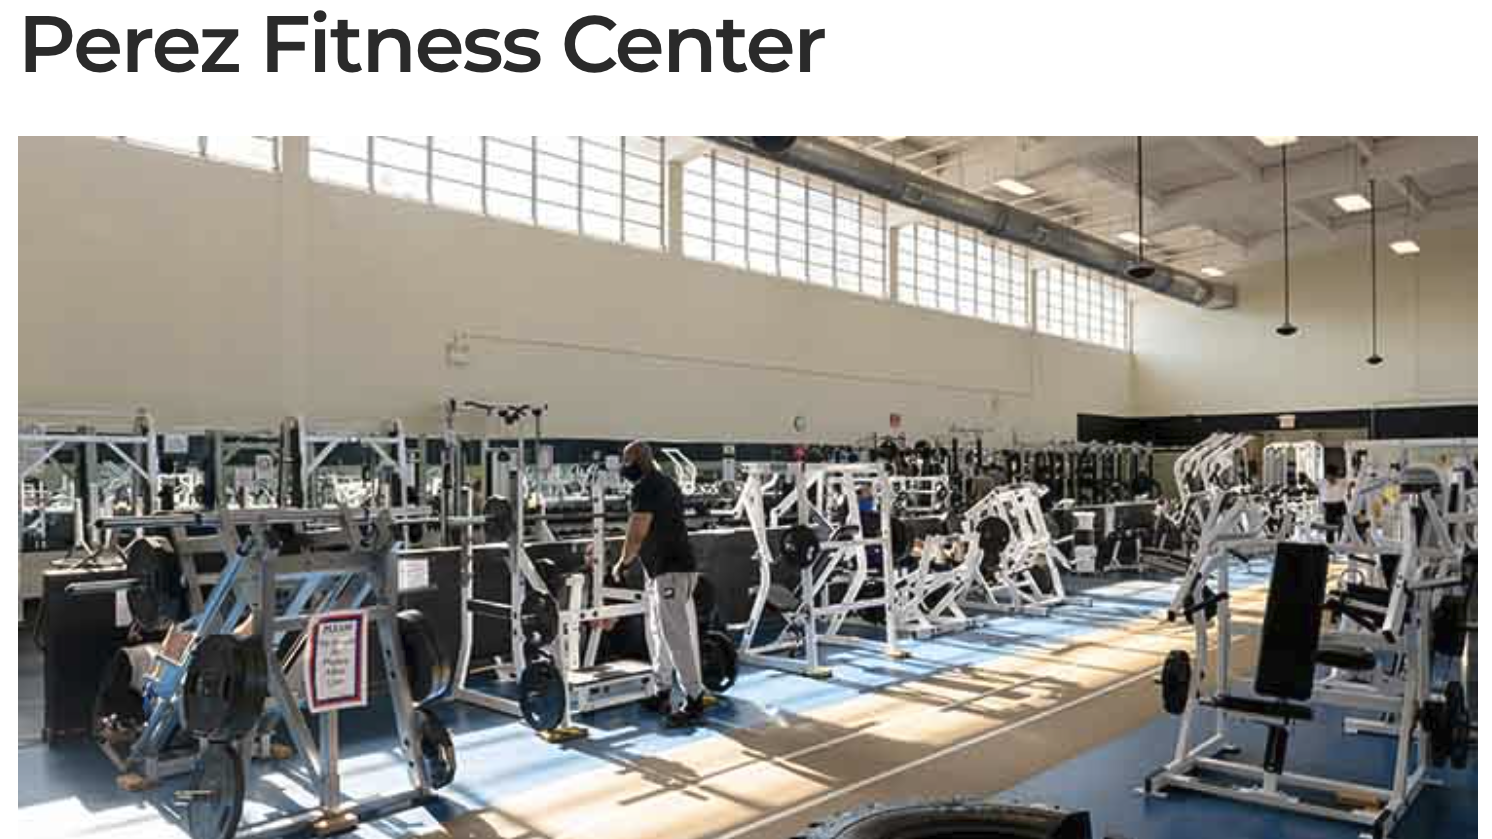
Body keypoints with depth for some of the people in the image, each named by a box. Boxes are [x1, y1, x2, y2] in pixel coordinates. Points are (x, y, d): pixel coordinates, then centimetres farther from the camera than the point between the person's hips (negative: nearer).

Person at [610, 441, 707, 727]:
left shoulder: (645, 487, -13)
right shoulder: (665, 483, 18)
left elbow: (637, 534, -15)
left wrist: (622, 563, 0)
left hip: (671, 571, -11)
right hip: (662, 569, 11)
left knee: (677, 636, -7)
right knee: (658, 634, 16)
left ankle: (694, 700, -2)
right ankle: (662, 694, 24)